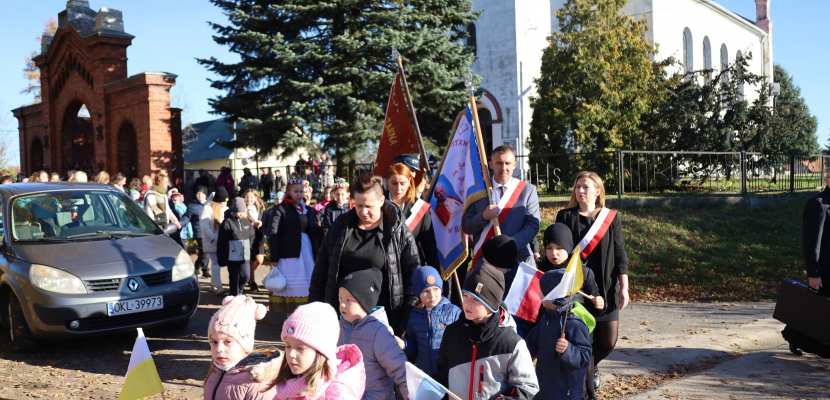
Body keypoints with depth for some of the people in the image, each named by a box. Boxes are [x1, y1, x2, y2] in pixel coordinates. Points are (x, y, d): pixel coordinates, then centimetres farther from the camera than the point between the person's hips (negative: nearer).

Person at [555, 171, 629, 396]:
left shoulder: (611, 218, 3)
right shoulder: (565, 217, 1)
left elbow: (620, 255, 4)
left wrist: (624, 288, -1)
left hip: (605, 288, 1)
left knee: (608, 340, 5)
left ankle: (590, 365, 38)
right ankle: (588, 390, 14)